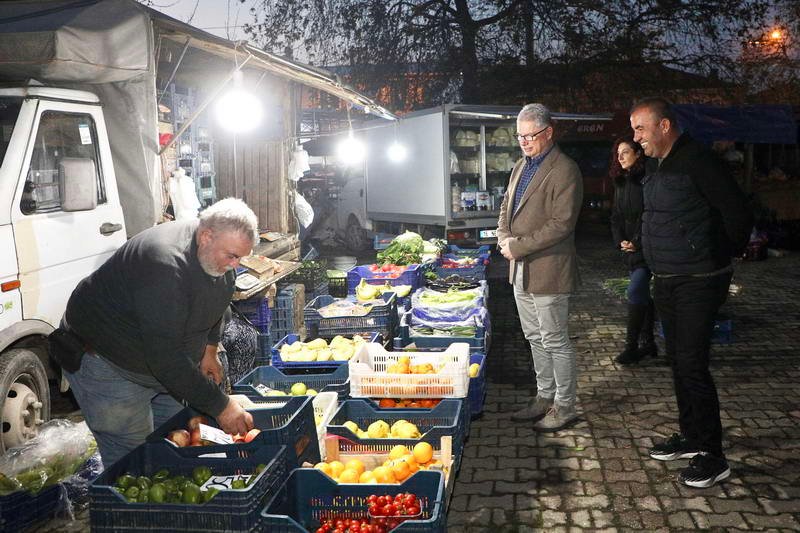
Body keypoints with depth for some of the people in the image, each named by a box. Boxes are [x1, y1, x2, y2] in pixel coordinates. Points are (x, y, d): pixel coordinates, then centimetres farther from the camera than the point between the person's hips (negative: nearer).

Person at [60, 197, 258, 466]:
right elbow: (165, 357, -36)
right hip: (109, 364, -8)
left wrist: (208, 350, 11)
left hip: (166, 363, 8)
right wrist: (220, 406, -31)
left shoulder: (219, 253, -8)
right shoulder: (165, 266, -36)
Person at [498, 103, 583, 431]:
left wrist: (518, 246, -18)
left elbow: (562, 224, -21)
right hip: (520, 269, 9)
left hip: (548, 270, -8)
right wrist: (505, 240, -1)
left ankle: (565, 407, 16)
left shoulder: (564, 170, -14)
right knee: (535, 338, 18)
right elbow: (506, 208, 19)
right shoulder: (521, 167, 13)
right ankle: (545, 398, 32)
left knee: (554, 342, 2)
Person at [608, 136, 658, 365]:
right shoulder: (620, 183, 12)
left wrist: (637, 242, -16)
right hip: (630, 249, 8)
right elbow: (616, 216, 13)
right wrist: (620, 240, -1)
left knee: (636, 291, -12)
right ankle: (648, 343, 20)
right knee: (642, 293, 12)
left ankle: (632, 346, -6)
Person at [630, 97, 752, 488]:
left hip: (698, 283, -9)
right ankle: (690, 437, 29)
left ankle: (712, 456, 3)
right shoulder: (656, 166, 10)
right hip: (667, 281, 9)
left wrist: (721, 258, -3)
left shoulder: (697, 162, -17)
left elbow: (738, 216, -16)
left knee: (692, 365, -8)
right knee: (678, 361, 15)